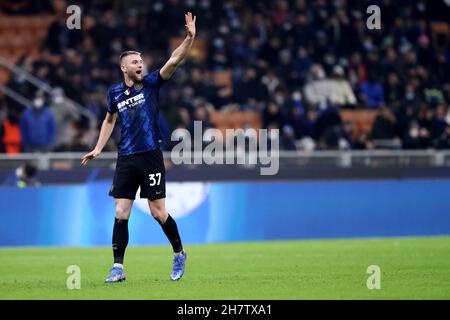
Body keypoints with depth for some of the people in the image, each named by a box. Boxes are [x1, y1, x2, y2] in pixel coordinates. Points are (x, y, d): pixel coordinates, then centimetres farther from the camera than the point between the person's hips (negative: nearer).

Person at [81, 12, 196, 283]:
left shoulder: (151, 84, -1)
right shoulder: (115, 93, 8)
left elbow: (174, 61, -14)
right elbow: (110, 120, 24)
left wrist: (190, 37, -27)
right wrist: (98, 149, 18)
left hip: (150, 157, -3)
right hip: (126, 159, 3)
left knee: (158, 212, -1)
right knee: (120, 214, -1)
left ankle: (179, 254, 21)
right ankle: (118, 268, 3)